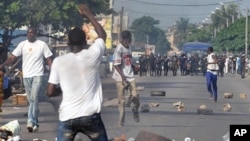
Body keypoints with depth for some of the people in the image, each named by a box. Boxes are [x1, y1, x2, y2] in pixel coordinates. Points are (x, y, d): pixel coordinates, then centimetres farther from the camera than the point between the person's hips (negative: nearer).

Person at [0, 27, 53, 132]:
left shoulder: (42, 44, -1)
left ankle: (31, 122, -22)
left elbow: (49, 60, 0)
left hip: (38, 75, -4)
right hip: (26, 76, 4)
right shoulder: (22, 44, 5)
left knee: (34, 98, -17)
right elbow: (12, 57, -2)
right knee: (31, 100, 9)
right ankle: (35, 123, 18)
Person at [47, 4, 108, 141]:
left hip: (67, 117, 0)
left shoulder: (58, 61, -3)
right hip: (91, 116, 0)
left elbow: (50, 92, 0)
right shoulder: (92, 55, -3)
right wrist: (88, 14, 26)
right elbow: (102, 35, 17)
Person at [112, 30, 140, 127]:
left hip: (130, 76, 6)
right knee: (121, 100, -1)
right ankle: (121, 120, 10)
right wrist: (123, 77, -20)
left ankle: (135, 110, 24)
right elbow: (116, 65, -15)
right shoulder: (119, 48, -12)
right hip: (120, 78, -6)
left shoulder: (129, 47, 11)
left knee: (135, 96, -6)